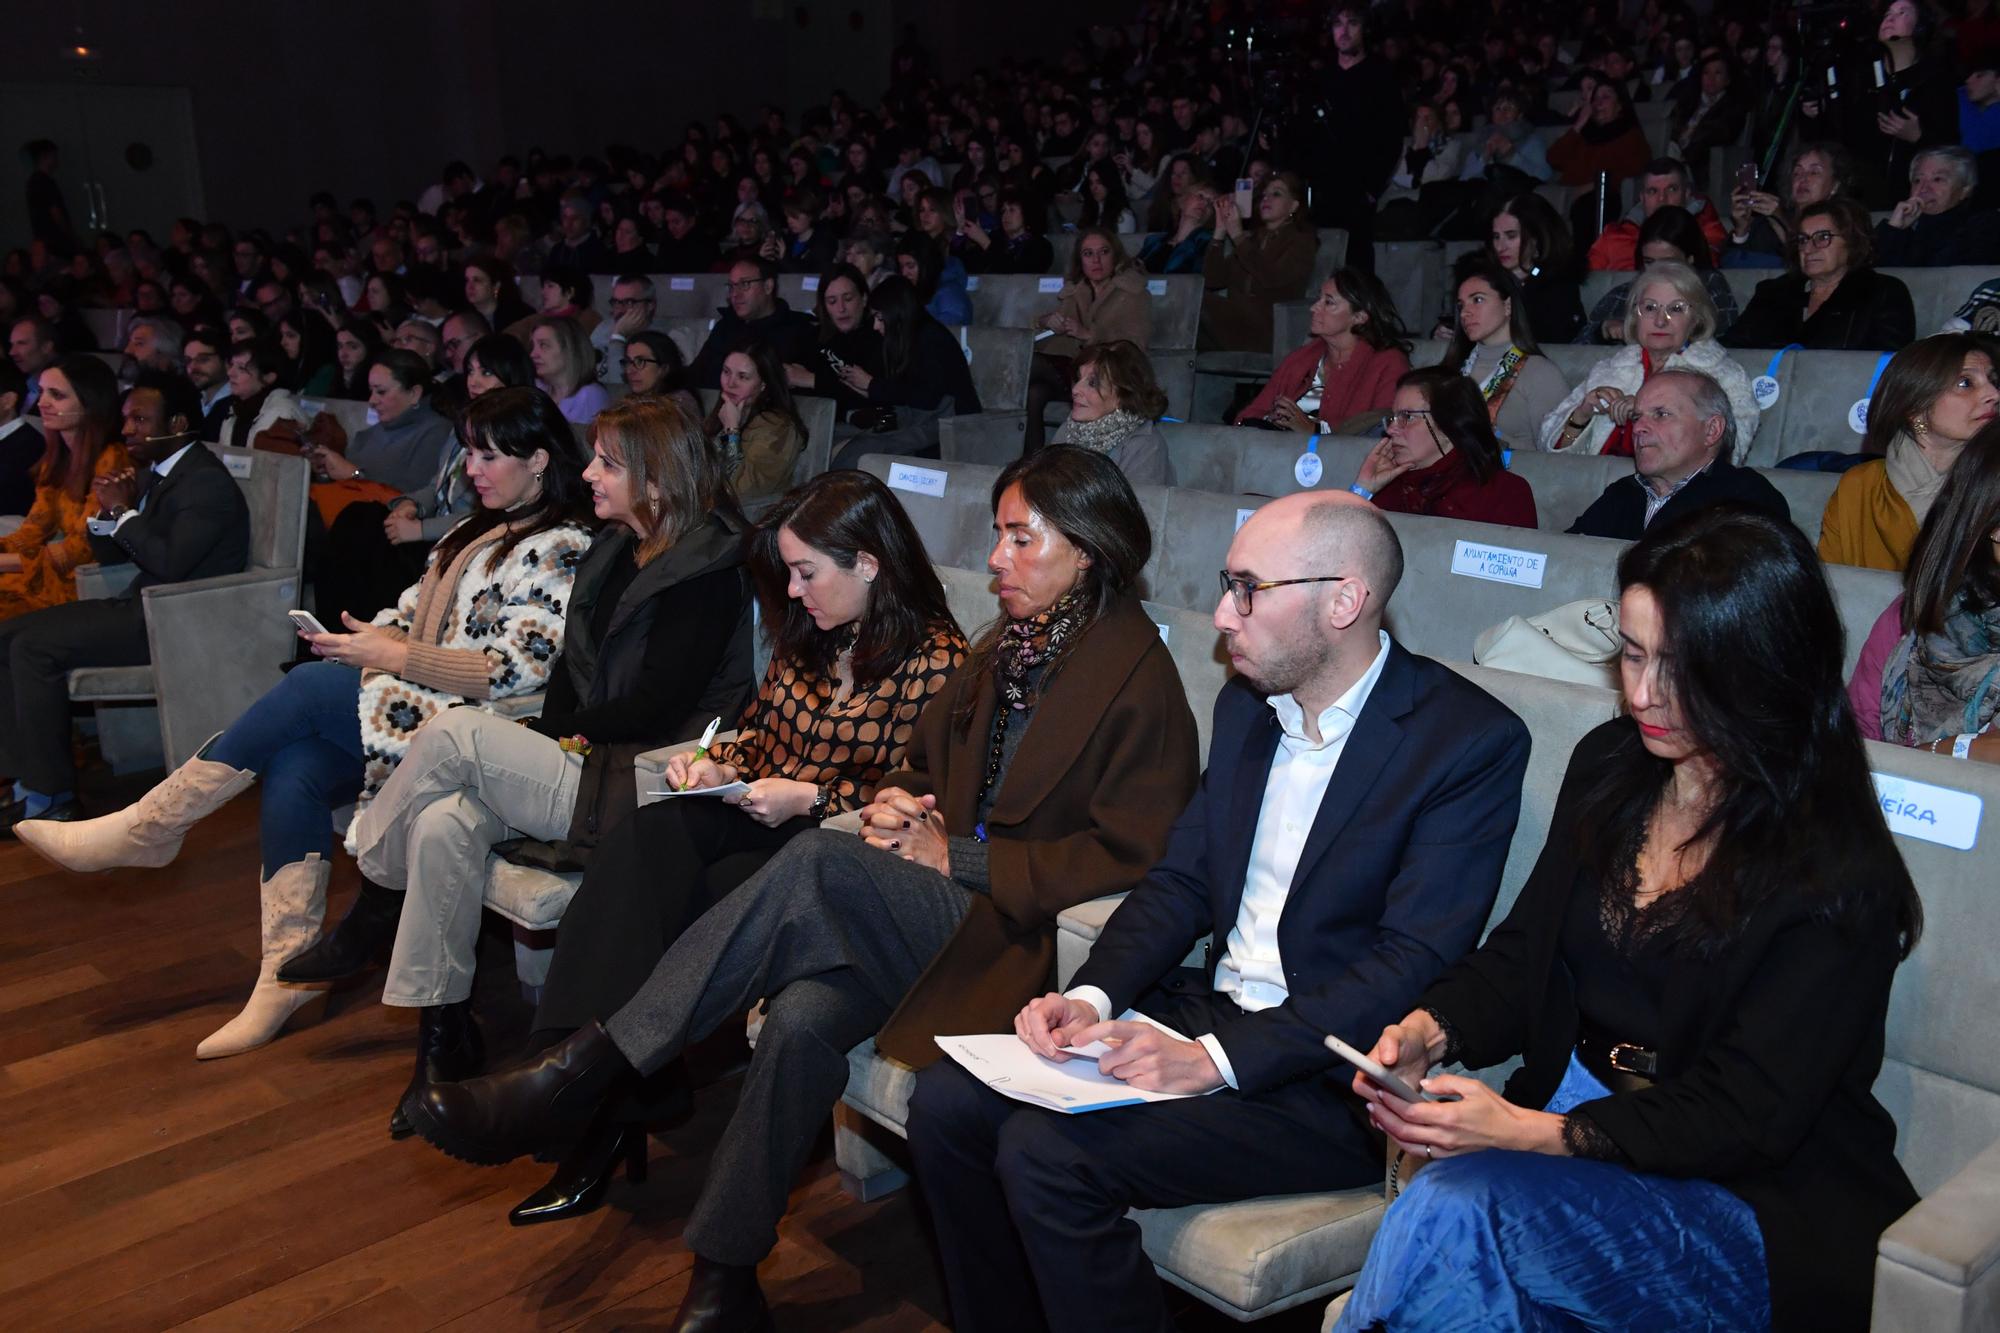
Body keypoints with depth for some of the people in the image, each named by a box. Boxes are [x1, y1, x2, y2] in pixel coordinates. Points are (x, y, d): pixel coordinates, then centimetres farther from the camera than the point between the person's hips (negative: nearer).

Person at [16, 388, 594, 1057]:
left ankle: (147, 830, -8)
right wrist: (373, 638, -1)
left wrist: (392, 656, -14)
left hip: (467, 724, -8)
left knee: (309, 685, -22)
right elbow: (411, 611, 22)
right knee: (292, 772, -18)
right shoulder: (476, 530, 22)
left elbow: (518, 670, -16)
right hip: (416, 698, 8)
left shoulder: (563, 547, -8)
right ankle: (288, 974, -16)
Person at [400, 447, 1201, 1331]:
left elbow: (1128, 857, -11)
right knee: (804, 1015, -25)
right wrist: (897, 807, 0)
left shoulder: (1138, 678, -5)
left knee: (818, 863, -30)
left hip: (1016, 935, -6)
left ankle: (581, 1075, -25)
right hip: (936, 908, 6)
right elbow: (925, 762, 25)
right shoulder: (1004, 646, 18)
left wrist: (953, 857, -12)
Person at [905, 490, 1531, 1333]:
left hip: (1329, 1075, -7)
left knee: (1049, 1154, -23)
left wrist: (1218, 1059, -25)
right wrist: (1091, 996, -8)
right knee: (947, 1101, -7)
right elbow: (1181, 881, 10)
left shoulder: (1472, 740, -14)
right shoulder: (1247, 703, 9)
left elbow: (1413, 965, -19)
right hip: (1207, 1011, 7)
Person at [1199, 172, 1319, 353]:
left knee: (1199, 303, -27)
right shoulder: (1252, 237, 24)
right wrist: (1220, 233, 5)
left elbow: (1271, 278, -13)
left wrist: (1238, 236, -9)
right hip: (1237, 320, 5)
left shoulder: (1302, 240, 7)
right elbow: (1213, 281, 13)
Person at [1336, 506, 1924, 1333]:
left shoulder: (1838, 874, -14)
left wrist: (1530, 1132, -25)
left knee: (1446, 1213, -31)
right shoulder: (1608, 766, 5)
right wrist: (1430, 1030, -10)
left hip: (1759, 1207, -5)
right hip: (1574, 1113, 5)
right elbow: (1520, 954, 10)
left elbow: (1743, 1117, -16)